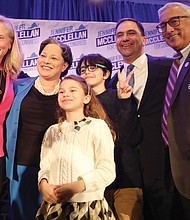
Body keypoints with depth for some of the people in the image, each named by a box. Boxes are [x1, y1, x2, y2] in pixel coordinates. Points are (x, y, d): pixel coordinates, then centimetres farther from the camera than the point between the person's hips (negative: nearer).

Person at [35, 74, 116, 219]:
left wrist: (75, 187, -21)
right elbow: (45, 167, 7)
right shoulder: (52, 131, 8)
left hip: (88, 207, -4)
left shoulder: (98, 126, -7)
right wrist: (43, 184, -13)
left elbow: (107, 171, -13)